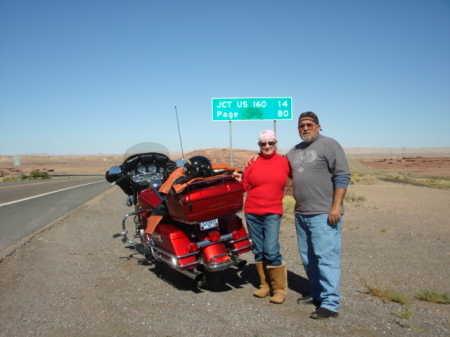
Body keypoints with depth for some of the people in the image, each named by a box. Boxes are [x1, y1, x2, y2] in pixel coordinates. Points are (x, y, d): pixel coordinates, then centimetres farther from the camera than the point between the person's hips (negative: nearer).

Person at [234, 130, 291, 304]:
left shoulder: (284, 162, 1)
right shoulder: (252, 163, 4)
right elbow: (245, 187, 6)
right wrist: (239, 180, -9)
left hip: (272, 213, -2)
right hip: (252, 213, 3)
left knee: (271, 251, -10)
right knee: (258, 251, 10)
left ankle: (279, 289, 6)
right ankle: (265, 285, 25)